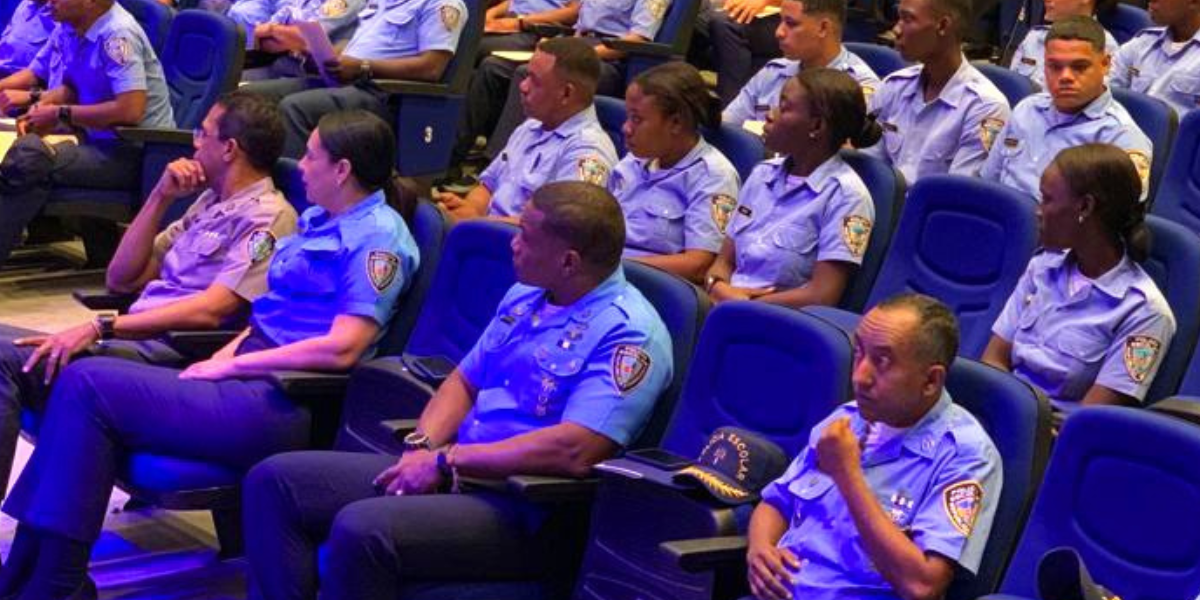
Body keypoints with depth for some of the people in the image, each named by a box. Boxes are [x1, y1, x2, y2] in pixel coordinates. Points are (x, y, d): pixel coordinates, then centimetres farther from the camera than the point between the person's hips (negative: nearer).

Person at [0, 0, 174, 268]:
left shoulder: (117, 35, -16)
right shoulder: (69, 27, 8)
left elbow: (131, 110, -24)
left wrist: (61, 114, -13)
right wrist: (40, 101, 1)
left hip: (134, 153, -9)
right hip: (99, 143, 9)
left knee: (30, 158, -27)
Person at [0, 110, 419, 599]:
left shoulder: (378, 237, -9)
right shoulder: (318, 219, 20)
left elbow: (341, 349, -18)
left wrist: (233, 364, -13)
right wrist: (221, 357, 3)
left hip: (279, 405, -9)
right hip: (251, 378, 9)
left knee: (88, 386, -16)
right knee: (81, 381, -5)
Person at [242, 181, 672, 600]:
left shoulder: (628, 333, -15)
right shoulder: (524, 297, 14)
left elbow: (575, 450, -26)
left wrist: (447, 460, -18)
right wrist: (424, 446, -1)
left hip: (522, 510, -9)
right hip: (455, 474, 9)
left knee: (361, 530, -33)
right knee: (274, 481, 1)